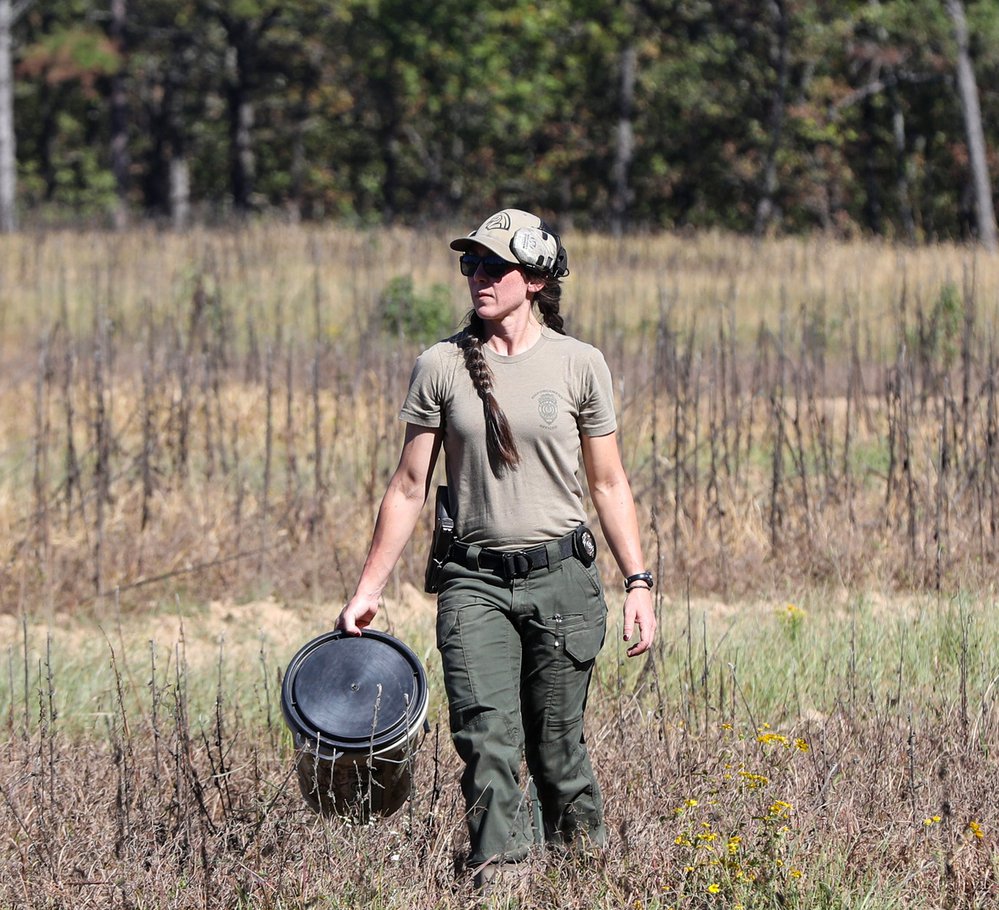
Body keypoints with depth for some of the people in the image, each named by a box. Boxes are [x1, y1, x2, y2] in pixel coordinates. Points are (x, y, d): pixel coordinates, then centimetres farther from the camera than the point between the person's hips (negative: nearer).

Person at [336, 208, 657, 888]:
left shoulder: (579, 365, 4)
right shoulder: (441, 367, 4)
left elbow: (609, 484, 9)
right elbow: (409, 488, 7)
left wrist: (639, 582, 2)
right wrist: (368, 591, 5)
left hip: (562, 578, 0)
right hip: (475, 583, 0)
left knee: (557, 747, 3)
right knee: (487, 742, -13)